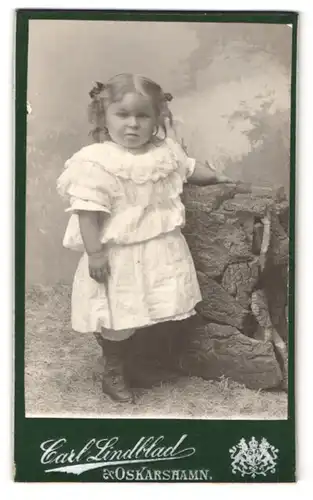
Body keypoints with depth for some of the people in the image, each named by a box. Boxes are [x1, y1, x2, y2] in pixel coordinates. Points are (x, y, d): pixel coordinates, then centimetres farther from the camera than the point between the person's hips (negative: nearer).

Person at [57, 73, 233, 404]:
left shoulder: (167, 152, 2)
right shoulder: (96, 163, -18)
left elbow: (190, 169, 23)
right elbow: (87, 211, -19)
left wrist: (218, 178, 28)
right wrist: (95, 253, -21)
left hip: (163, 250, 6)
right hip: (119, 255, -5)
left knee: (164, 309, 18)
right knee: (118, 317, 6)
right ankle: (113, 371, 31)